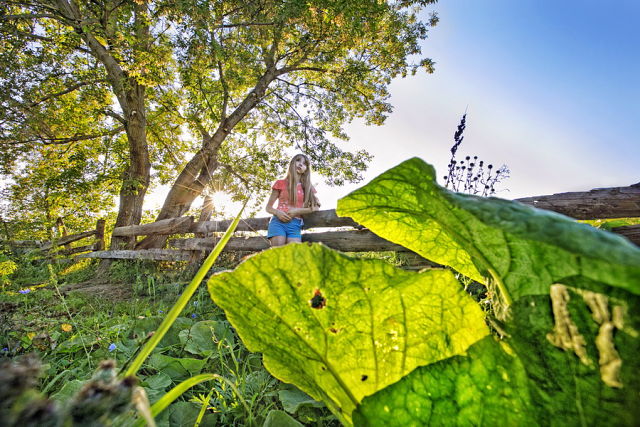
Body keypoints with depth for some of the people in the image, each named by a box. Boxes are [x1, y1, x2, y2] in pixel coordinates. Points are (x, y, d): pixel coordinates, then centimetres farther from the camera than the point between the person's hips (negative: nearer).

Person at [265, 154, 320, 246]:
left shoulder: (308, 187, 18)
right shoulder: (281, 183, 12)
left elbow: (315, 207, 7)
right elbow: (268, 207, 14)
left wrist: (297, 211, -7)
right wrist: (277, 212, -9)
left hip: (295, 225, 1)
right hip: (278, 222, -1)